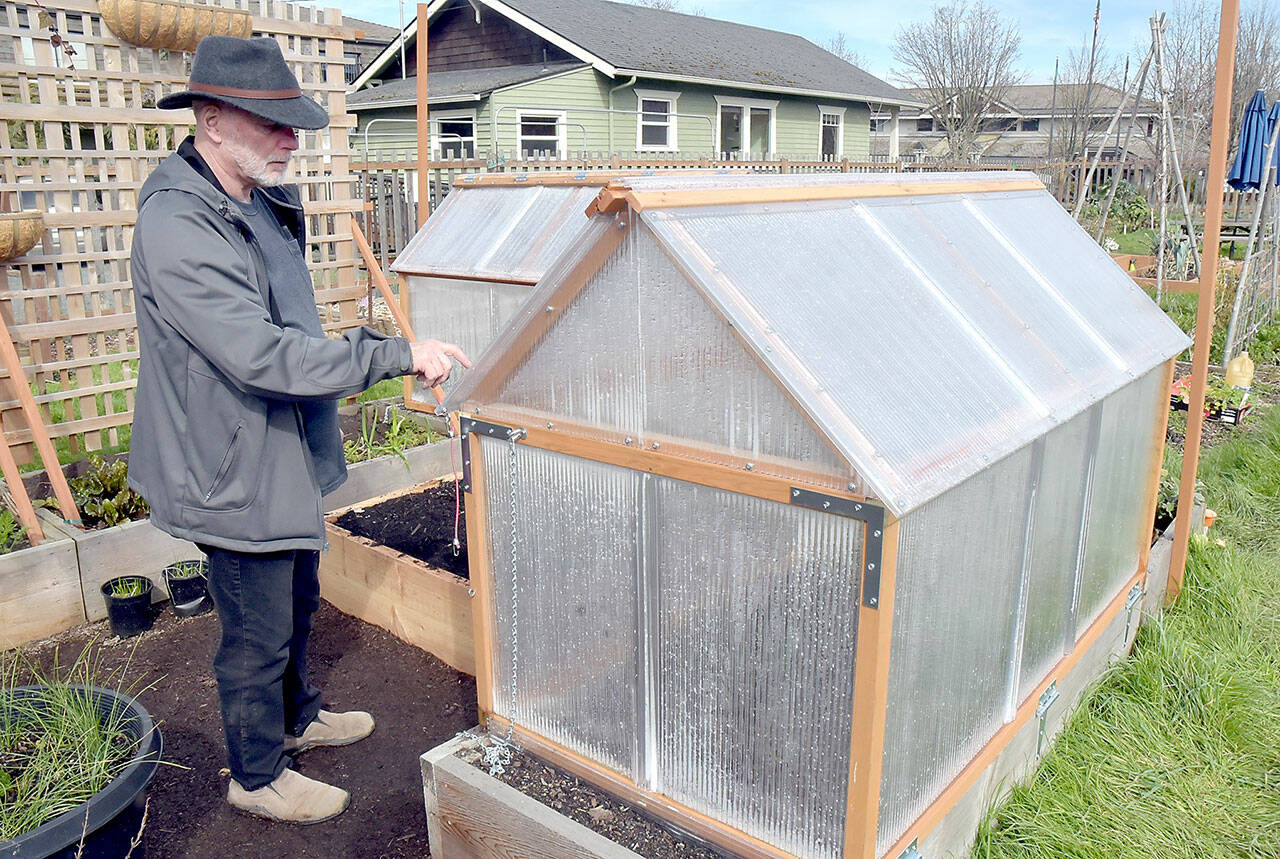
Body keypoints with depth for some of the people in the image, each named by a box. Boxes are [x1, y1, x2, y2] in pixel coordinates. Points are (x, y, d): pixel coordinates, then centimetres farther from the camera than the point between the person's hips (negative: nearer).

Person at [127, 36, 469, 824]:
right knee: (258, 634, 8)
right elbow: (260, 353, -34)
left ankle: (297, 717, 49)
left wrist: (336, 367, 16)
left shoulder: (263, 201, 6)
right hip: (236, 469, -9)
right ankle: (257, 776, 31)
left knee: (297, 603, 26)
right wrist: (397, 355, -33)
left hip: (287, 450, 9)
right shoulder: (177, 226, -26)